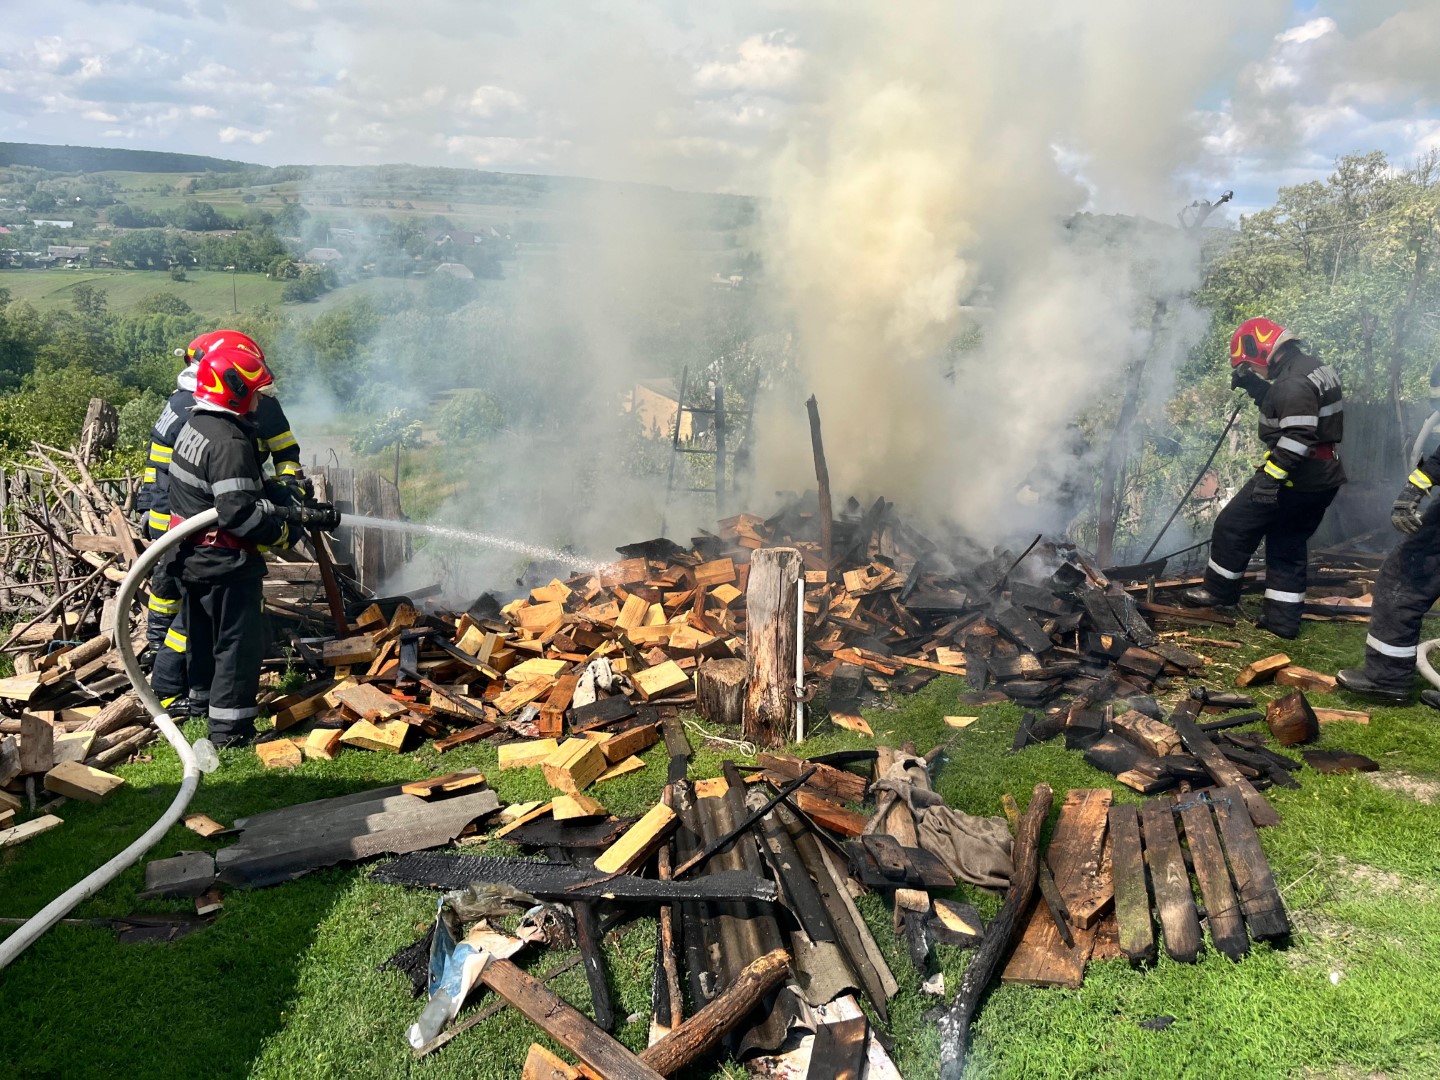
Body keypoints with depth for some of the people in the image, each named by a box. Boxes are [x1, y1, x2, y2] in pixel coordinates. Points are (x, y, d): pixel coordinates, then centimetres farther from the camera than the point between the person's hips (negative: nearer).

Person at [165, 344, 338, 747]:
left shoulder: (195, 425, 9)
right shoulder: (230, 443, -23)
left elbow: (253, 489, 9)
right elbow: (238, 513, -28)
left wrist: (295, 508, 2)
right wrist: (286, 531, -15)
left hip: (193, 559, 10)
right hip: (225, 563, -10)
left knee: (205, 636, 24)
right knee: (239, 643, 0)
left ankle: (204, 699, 41)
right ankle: (230, 728, 6)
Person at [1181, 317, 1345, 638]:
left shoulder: (1294, 382, -20)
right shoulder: (1313, 369, 13)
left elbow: (1298, 435, -29)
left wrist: (1271, 476, -30)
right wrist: (1259, 389, 12)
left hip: (1297, 478, -10)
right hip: (1324, 479, 10)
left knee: (1233, 525, 3)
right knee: (1288, 545, 15)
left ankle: (1220, 590, 15)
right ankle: (1283, 620, 17)